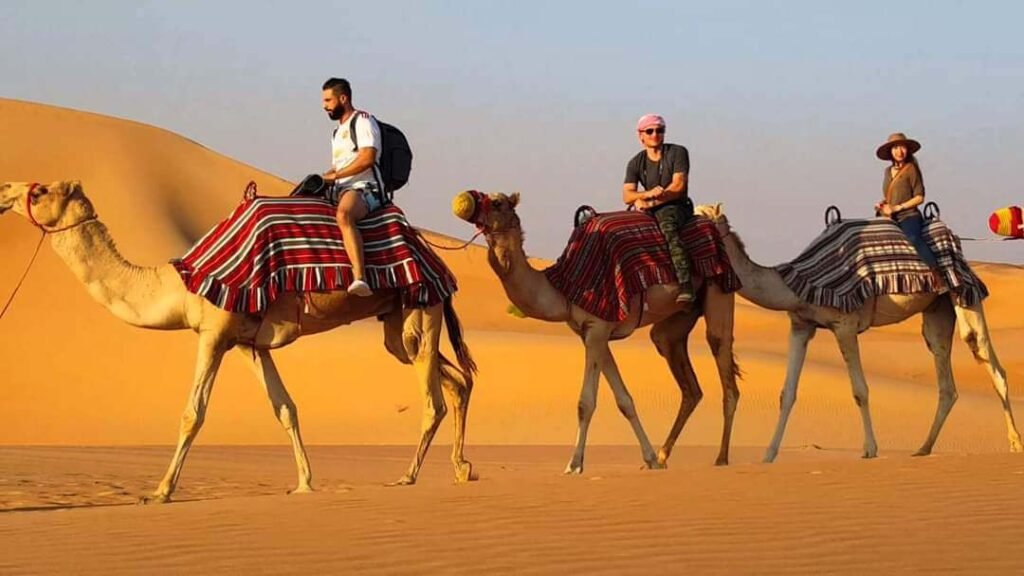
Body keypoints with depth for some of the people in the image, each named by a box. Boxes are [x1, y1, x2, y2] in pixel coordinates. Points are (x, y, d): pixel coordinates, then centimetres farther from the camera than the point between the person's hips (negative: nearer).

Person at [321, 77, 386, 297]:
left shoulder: (363, 121, 0)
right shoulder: (338, 132, 29)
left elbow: (368, 157, -14)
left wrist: (334, 175, -10)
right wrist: (321, 180, 7)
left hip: (363, 188, -11)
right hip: (340, 190, 11)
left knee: (344, 215, -41)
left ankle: (360, 277, -59)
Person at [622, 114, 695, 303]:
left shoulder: (677, 153, -1)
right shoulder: (636, 163, 9)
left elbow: (678, 186, -10)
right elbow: (627, 196, -4)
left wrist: (652, 202, -16)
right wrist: (648, 194, -25)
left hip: (675, 207, -6)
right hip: (649, 210, 6)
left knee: (667, 226, -38)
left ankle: (685, 286, -52)